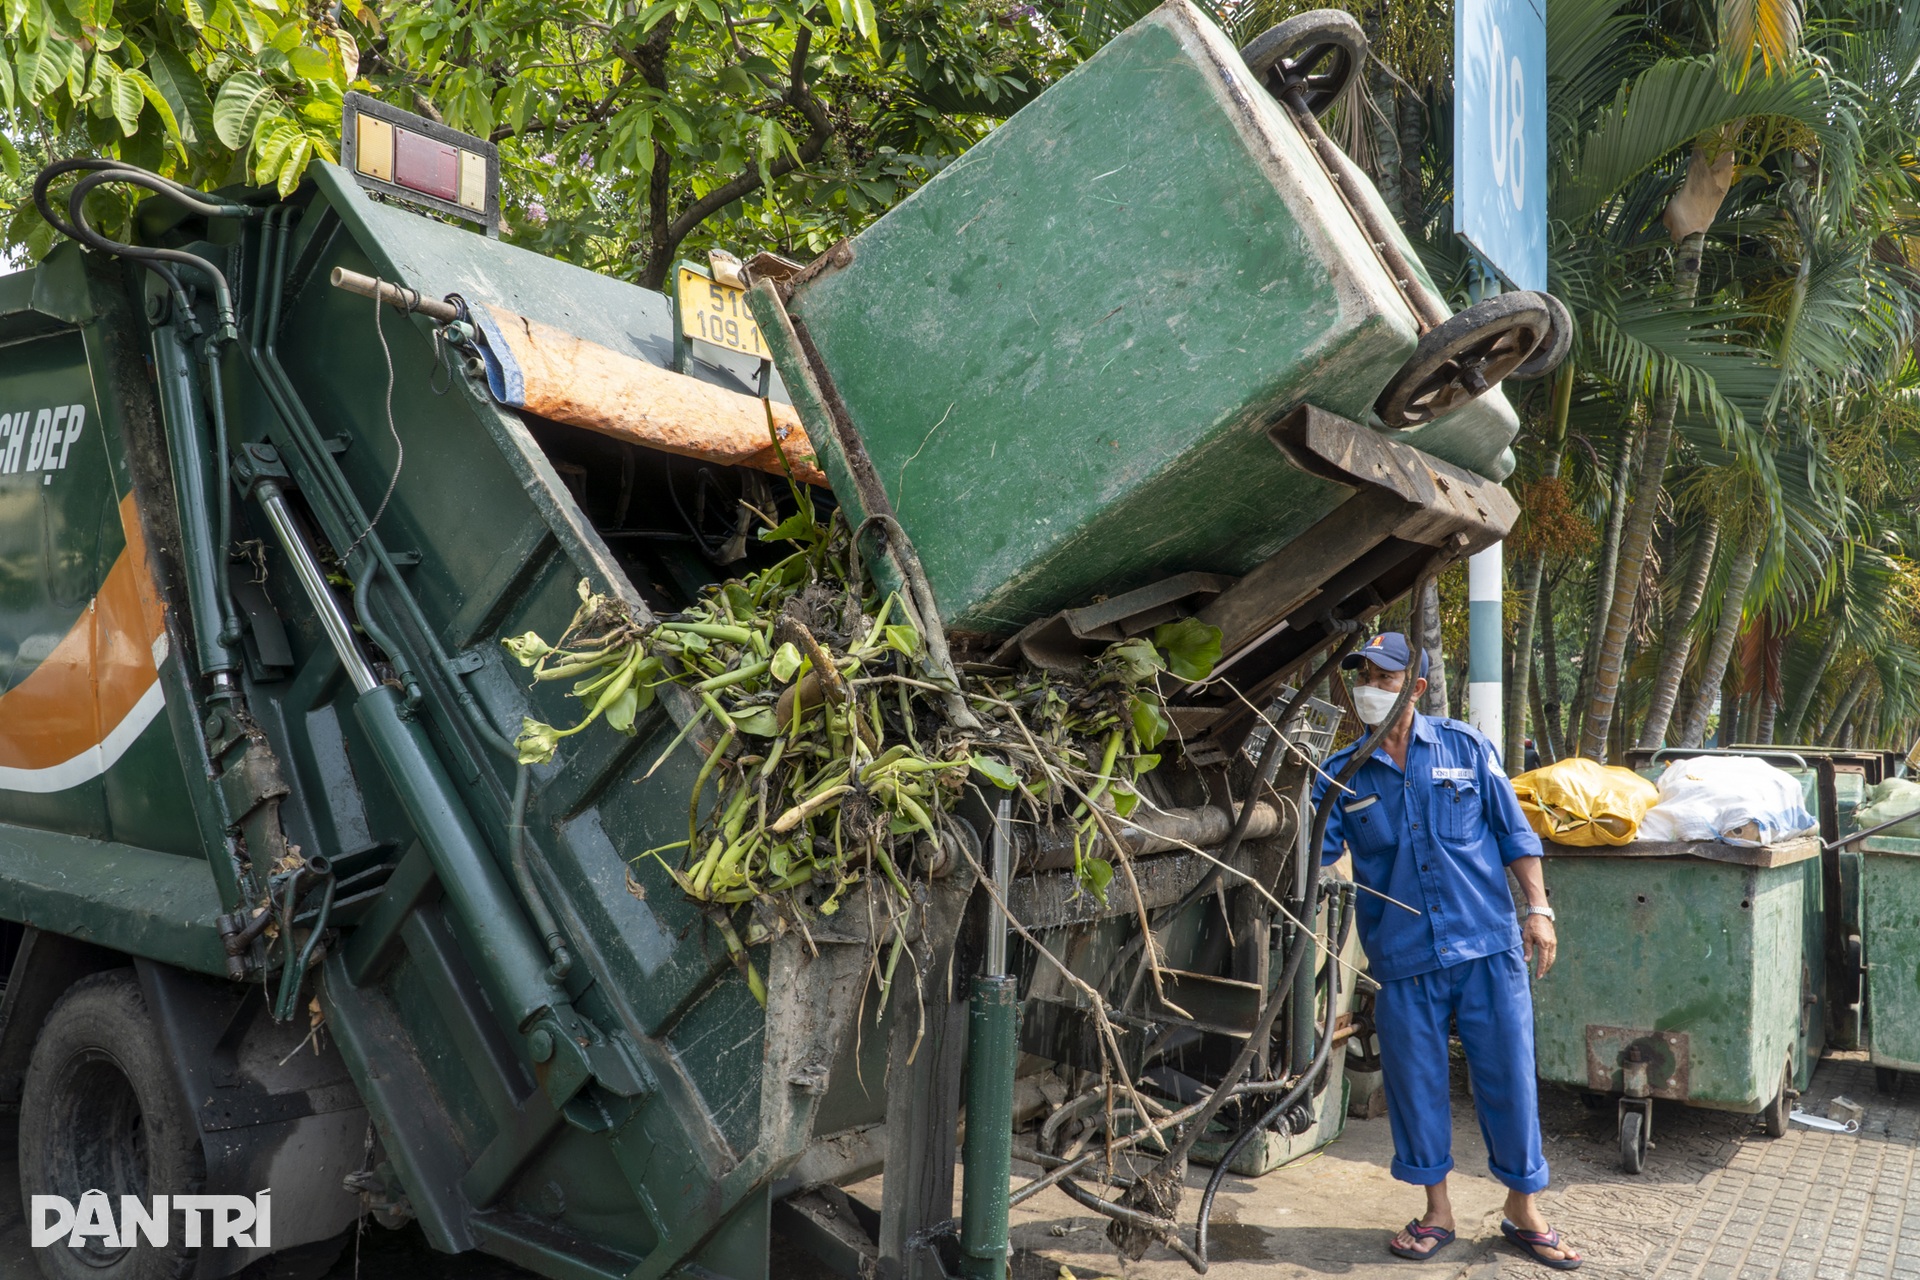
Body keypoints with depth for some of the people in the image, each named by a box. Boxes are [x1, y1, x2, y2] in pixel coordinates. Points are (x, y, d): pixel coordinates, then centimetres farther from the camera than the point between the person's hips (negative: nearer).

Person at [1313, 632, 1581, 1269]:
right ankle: (1437, 1211, 28)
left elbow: (1514, 833, 5)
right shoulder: (1341, 775, 2)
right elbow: (1313, 855, -1)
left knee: (1509, 1075, 6)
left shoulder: (1465, 748, 1)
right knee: (1415, 1084, 9)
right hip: (1402, 959, 1)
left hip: (1488, 946, -1)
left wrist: (1538, 909, 0)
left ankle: (1524, 1209, 25)